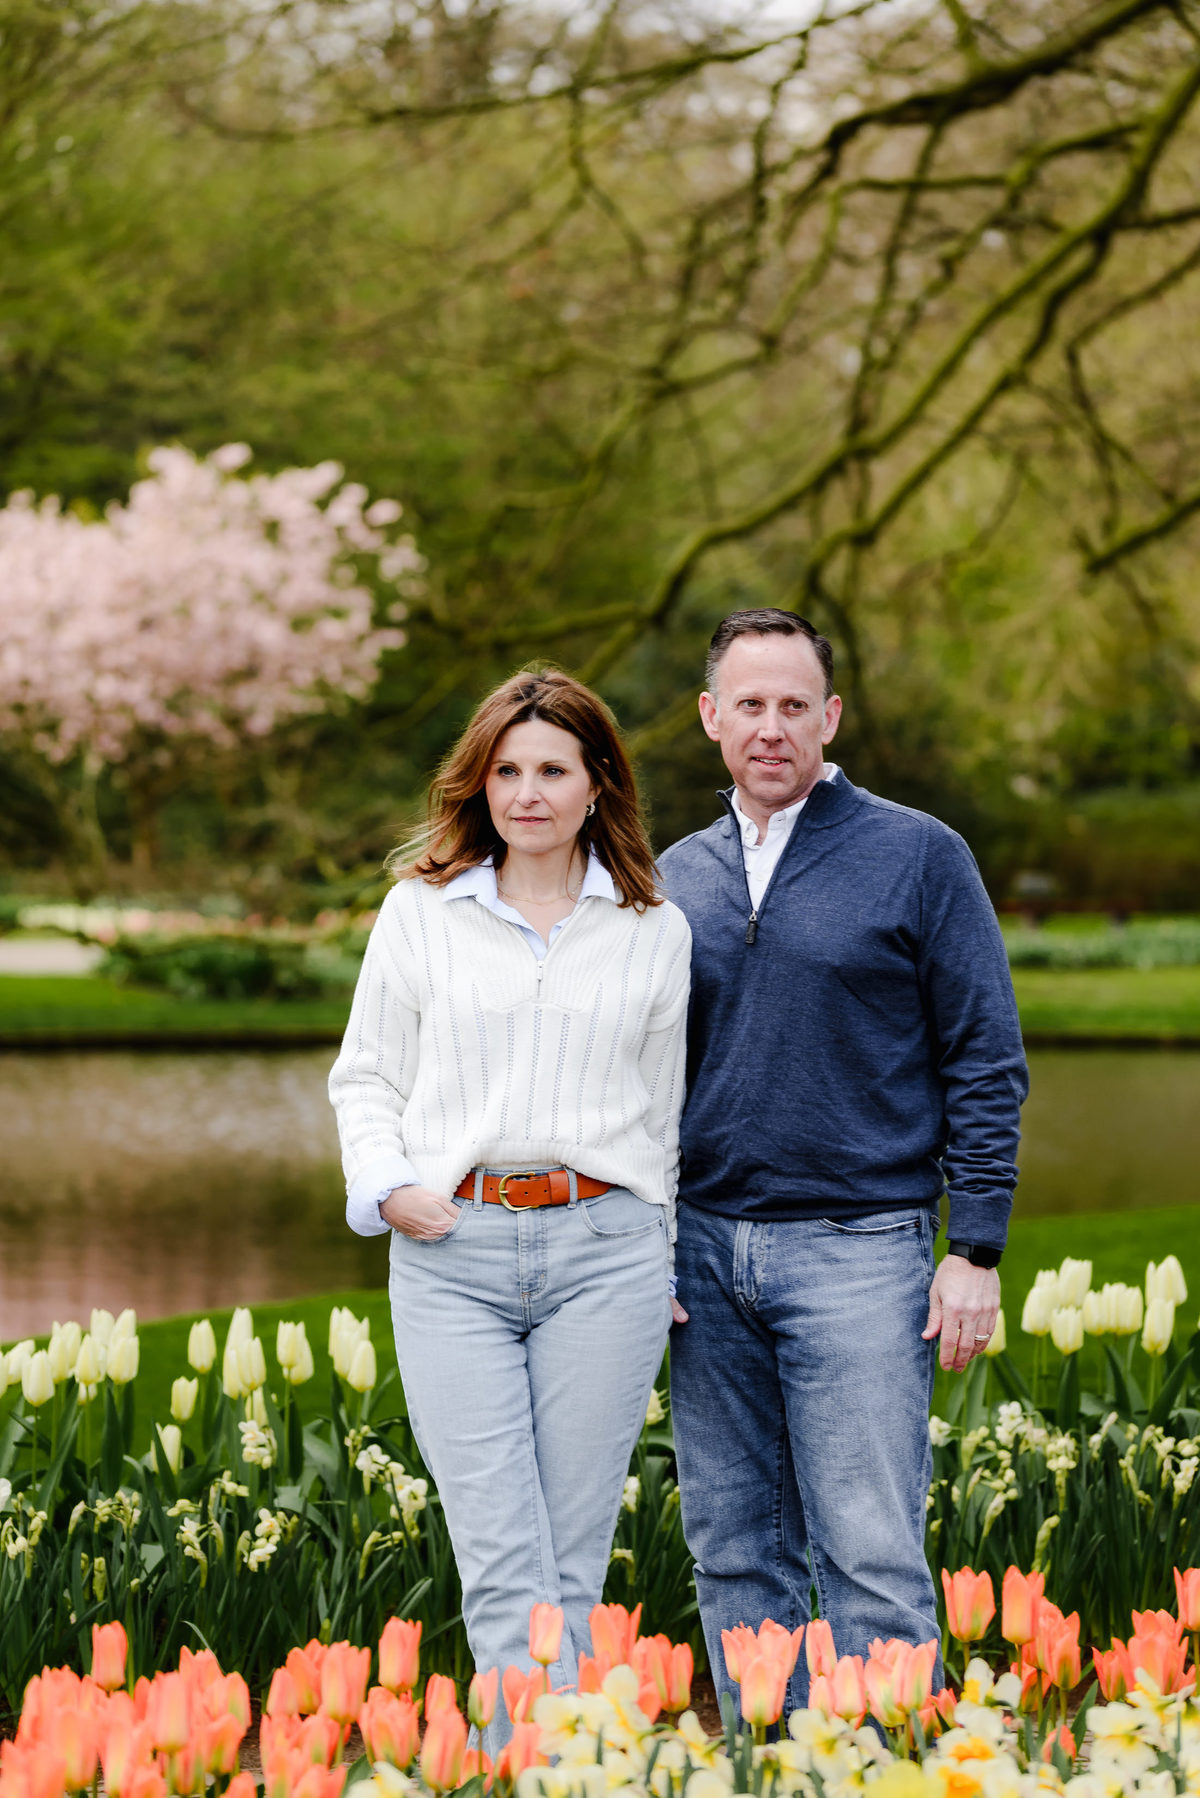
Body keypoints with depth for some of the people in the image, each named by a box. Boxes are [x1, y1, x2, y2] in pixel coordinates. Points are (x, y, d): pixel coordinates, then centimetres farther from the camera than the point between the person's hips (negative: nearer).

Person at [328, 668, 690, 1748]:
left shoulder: (655, 931, 10)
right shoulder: (422, 911, 9)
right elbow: (366, 1075, 15)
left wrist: (667, 1270, 13)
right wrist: (386, 1187, -2)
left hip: (605, 1251, 1)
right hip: (452, 1250, 0)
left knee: (571, 1564, 1)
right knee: (501, 1565, -10)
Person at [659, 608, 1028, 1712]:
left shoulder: (919, 857, -1)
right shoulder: (679, 878, 12)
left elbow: (986, 1065, -2)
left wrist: (975, 1252, -8)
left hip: (858, 1249, -4)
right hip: (704, 1251, 5)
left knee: (871, 1562, -7)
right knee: (735, 1557, 8)